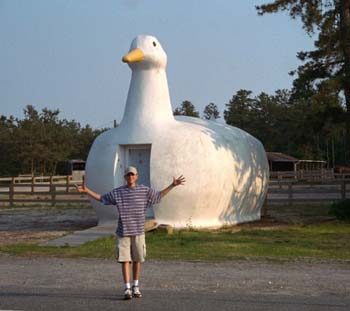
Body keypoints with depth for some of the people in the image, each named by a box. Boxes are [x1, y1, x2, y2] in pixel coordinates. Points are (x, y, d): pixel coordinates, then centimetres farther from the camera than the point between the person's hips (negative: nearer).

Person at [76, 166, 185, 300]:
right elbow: (101, 198, 12)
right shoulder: (117, 192, 1)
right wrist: (86, 190, 5)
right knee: (125, 260, -4)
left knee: (137, 259, 8)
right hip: (123, 232, -1)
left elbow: (159, 195, 17)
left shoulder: (145, 191, 3)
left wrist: (172, 185, 13)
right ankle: (127, 288, -1)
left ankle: (136, 287, 22)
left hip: (138, 232, 1)